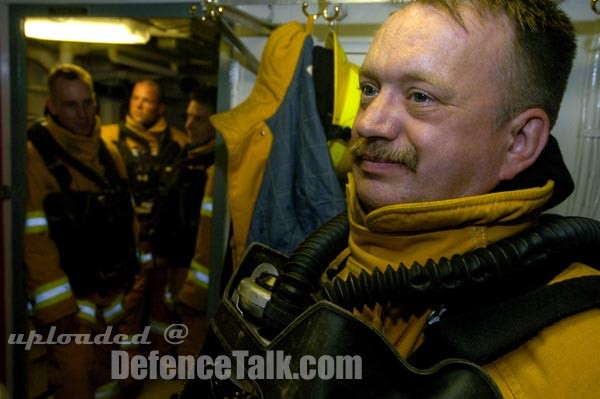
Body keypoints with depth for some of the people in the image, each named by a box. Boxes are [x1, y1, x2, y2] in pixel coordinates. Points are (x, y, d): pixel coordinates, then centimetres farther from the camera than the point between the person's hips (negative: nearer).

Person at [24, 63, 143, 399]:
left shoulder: (110, 153, 7)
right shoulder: (34, 156, -14)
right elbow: (34, 241, -17)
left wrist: (137, 267, 11)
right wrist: (57, 308, -17)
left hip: (119, 292, 6)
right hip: (69, 297, -6)